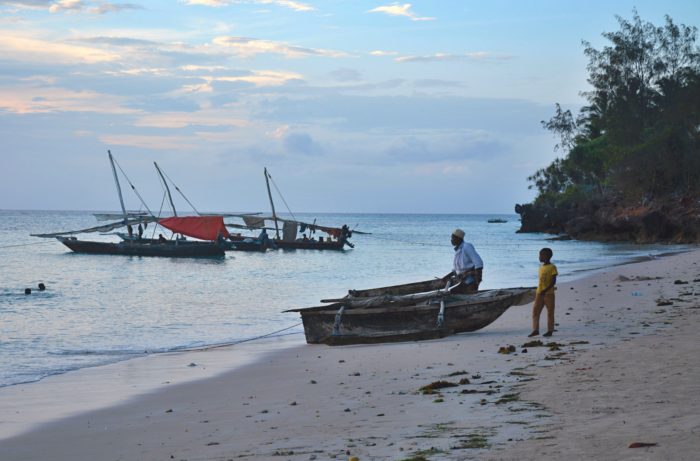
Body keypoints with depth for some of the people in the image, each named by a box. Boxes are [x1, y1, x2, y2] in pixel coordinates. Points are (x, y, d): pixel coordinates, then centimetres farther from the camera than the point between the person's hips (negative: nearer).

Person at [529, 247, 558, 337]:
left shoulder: (552, 267, -8)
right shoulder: (541, 267, 13)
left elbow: (553, 281, -14)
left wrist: (545, 290, -23)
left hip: (549, 293, -7)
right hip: (539, 293, 7)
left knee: (550, 312, 2)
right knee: (535, 311, -2)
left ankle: (550, 331, 8)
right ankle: (535, 330, -2)